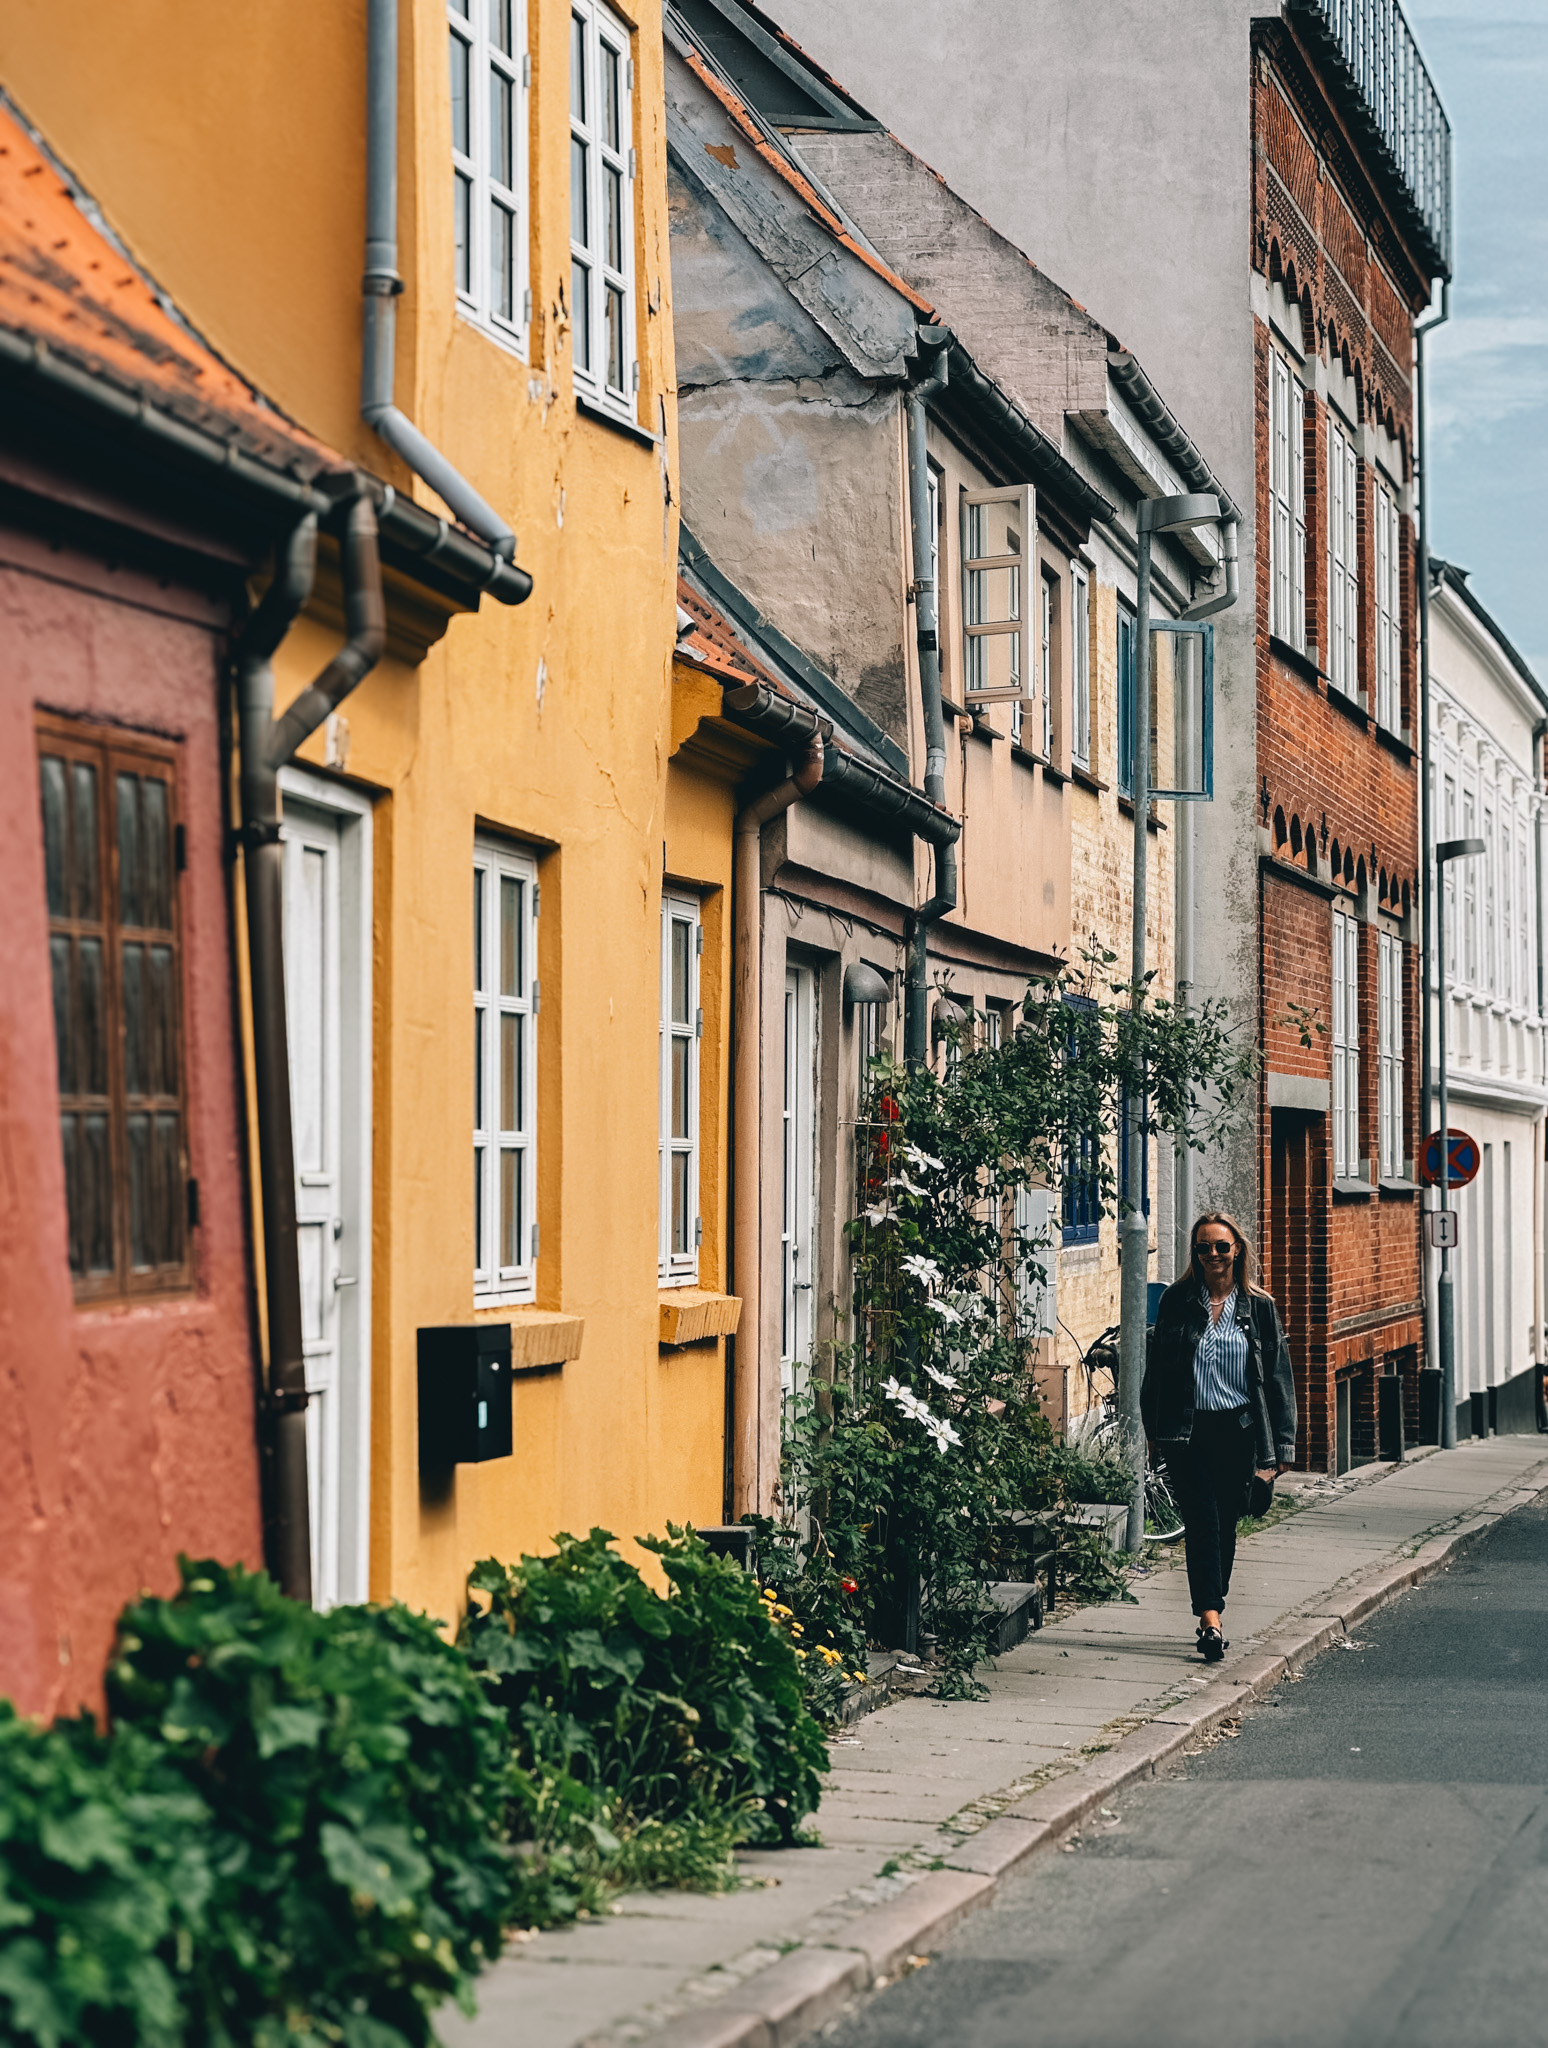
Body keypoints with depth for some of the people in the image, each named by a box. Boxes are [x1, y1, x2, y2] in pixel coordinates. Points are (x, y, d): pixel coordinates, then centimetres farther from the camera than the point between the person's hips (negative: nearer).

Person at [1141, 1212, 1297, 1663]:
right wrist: (1154, 1430, 3)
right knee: (1201, 1521, -10)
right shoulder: (1177, 1301, 3)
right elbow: (1156, 1367, 7)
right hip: (1188, 1430, -1)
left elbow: (1277, 1376, 5)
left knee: (1226, 1524, 8)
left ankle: (1211, 1617, 21)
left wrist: (1279, 1445, 1)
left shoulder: (1258, 1307, 4)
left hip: (1238, 1430, 1)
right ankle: (1211, 1618, -17)